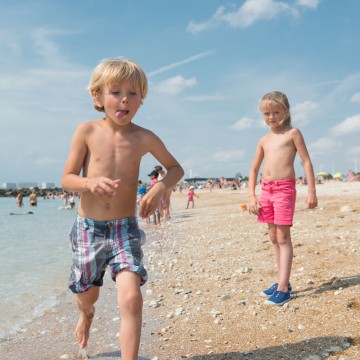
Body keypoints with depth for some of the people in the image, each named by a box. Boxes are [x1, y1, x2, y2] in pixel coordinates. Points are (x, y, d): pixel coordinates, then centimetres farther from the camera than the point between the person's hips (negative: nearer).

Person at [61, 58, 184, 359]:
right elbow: (67, 179, -6)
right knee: (87, 295, 20)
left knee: (131, 297, -18)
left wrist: (160, 187, -13)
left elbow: (176, 168, 8)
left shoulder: (145, 138, -7)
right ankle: (87, 315, 58)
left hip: (125, 228, -1)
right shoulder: (87, 131, -8)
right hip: (88, 227, 1)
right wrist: (90, 182, -29)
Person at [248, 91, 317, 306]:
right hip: (266, 189, 6)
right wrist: (252, 195, 8)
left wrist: (311, 191, -10)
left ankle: (283, 288, -7)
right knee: (273, 237, 10)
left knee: (283, 237, -8)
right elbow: (254, 169, 18)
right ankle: (283, 281, 21)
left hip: (285, 187, -6)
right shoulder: (264, 140, 15)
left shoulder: (292, 133, 1)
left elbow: (307, 162, -4)